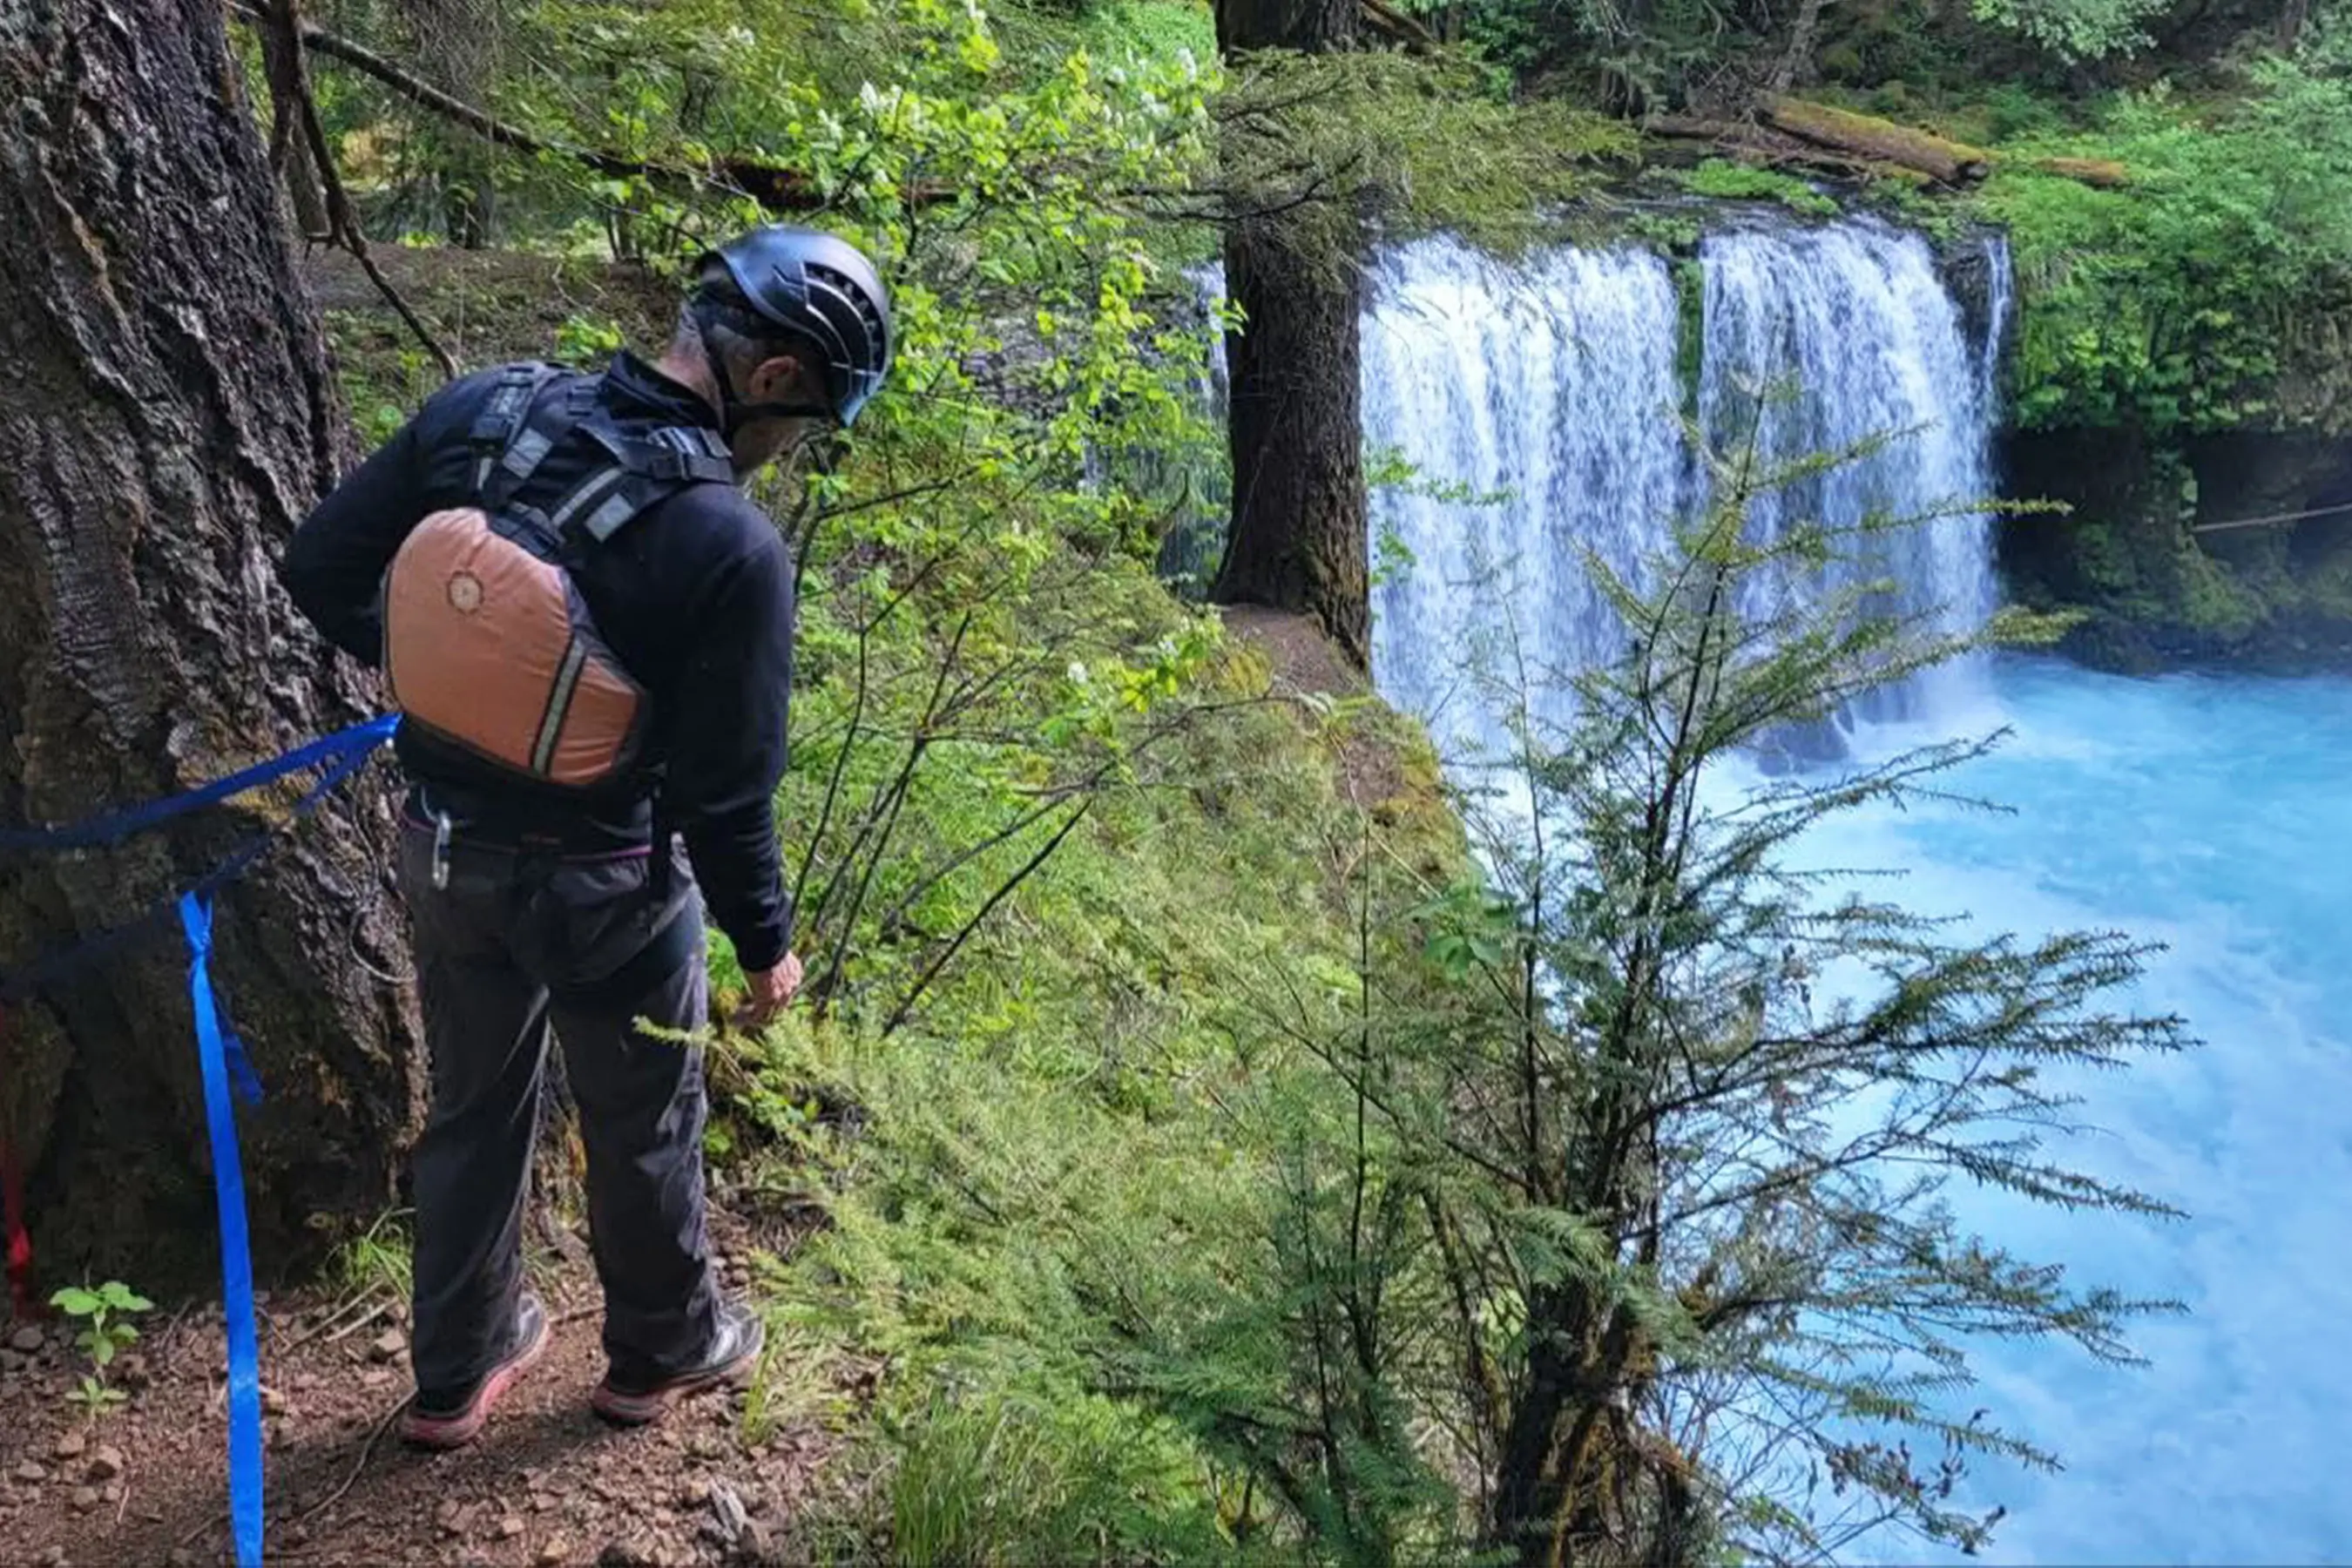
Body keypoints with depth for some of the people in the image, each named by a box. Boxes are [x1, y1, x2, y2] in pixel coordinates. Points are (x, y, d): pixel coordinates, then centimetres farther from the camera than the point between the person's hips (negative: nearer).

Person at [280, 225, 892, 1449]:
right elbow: (725, 792, -21)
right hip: (600, 889, -5)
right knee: (642, 1126, 21)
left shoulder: (480, 409, -13)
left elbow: (319, 565, -3)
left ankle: (453, 1375, 43)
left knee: (474, 1112, 25)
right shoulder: (733, 548, -28)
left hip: (443, 851, 5)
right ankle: (662, 1351, 44)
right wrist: (765, 943, -4)